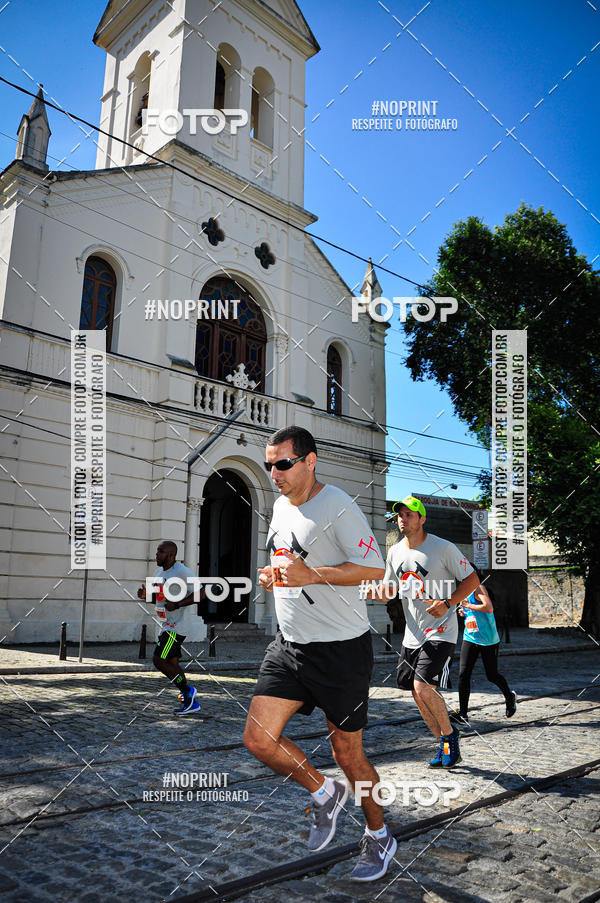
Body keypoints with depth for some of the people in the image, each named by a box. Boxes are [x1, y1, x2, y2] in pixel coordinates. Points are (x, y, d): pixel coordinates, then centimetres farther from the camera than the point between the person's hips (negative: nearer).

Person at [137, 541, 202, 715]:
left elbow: (200, 593, -18)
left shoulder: (182, 571, -15)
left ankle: (187, 691, 4)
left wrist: (177, 605, -24)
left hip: (177, 625, -9)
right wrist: (146, 595, 5)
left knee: (158, 660, -12)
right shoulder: (159, 572, 13)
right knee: (172, 663, 10)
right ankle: (191, 703, 19)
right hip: (167, 625, 9)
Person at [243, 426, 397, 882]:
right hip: (289, 644, 7)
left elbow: (375, 569, -19)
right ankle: (325, 793, 25)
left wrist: (312, 576, -28)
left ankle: (379, 836, 35)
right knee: (259, 739, -3)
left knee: (348, 753, 7)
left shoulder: (338, 507, -15)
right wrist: (273, 574, 4)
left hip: (341, 648, -7)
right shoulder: (281, 506, 10)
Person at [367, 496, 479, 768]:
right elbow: (389, 588, 18)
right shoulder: (395, 552, 8)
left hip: (440, 631, -6)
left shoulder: (444, 548, -10)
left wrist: (447, 603, -18)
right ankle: (444, 745, 28)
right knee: (418, 694, 8)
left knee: (424, 688, -18)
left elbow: (472, 579, -5)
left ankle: (449, 733, 9)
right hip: (412, 633, 7)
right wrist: (367, 591, -1)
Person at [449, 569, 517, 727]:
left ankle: (510, 696, 40)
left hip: (488, 639, -6)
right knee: (463, 674, -8)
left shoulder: (478, 588, -15)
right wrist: (464, 612, 5)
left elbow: (489, 608, -30)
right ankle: (463, 714, -6)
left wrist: (469, 606, -22)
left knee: (492, 675, 8)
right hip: (469, 638, 6)